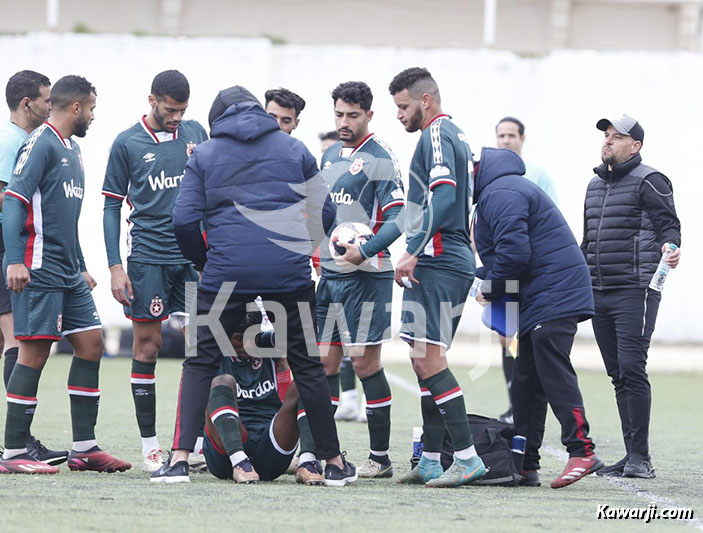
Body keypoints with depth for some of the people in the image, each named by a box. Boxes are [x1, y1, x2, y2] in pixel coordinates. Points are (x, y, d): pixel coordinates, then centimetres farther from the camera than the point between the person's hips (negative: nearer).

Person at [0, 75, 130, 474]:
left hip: (69, 275, 10)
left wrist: (81, 267, 27)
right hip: (39, 272, -10)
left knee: (92, 344, 7)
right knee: (35, 352, -9)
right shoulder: (41, 144, -10)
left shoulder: (71, 149, 19)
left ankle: (84, 448, 12)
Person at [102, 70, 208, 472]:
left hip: (194, 257, 3)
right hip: (148, 257, -3)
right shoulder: (127, 144, 1)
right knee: (148, 345, -1)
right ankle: (149, 443, 5)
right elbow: (112, 207, 3)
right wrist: (115, 266, -5)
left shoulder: (196, 134, 9)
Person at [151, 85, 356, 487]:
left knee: (200, 363, 8)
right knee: (307, 365, 11)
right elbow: (326, 212, 13)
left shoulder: (204, 155, 9)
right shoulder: (294, 149, 13)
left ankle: (181, 457, -5)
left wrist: (205, 262, 18)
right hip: (289, 272, 1)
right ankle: (334, 462, 16)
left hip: (227, 271, -1)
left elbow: (184, 220, 2)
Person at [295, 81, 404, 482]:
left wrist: (366, 250, -27)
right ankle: (310, 455, 3)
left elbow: (398, 217, -15)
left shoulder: (381, 159, -9)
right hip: (329, 273, 7)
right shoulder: (330, 155, 15)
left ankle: (381, 457, 6)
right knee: (324, 362, 4)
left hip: (366, 274, -7)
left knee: (365, 362, -3)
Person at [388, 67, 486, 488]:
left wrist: (412, 252, -23)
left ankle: (468, 457, -17)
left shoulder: (436, 135, -9)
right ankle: (431, 463, 11)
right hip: (454, 261, 10)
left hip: (438, 262, -10)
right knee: (426, 359, 10)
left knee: (428, 358, -13)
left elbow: (443, 195, -22)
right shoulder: (457, 136, 22)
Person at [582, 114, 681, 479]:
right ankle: (631, 456, 7)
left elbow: (669, 225, -8)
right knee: (618, 374, 6)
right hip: (598, 295, 7)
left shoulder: (649, 182, -2)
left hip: (635, 291, -7)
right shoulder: (595, 185, 20)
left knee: (632, 369, -13)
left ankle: (640, 456, -12)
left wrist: (670, 247, -29)